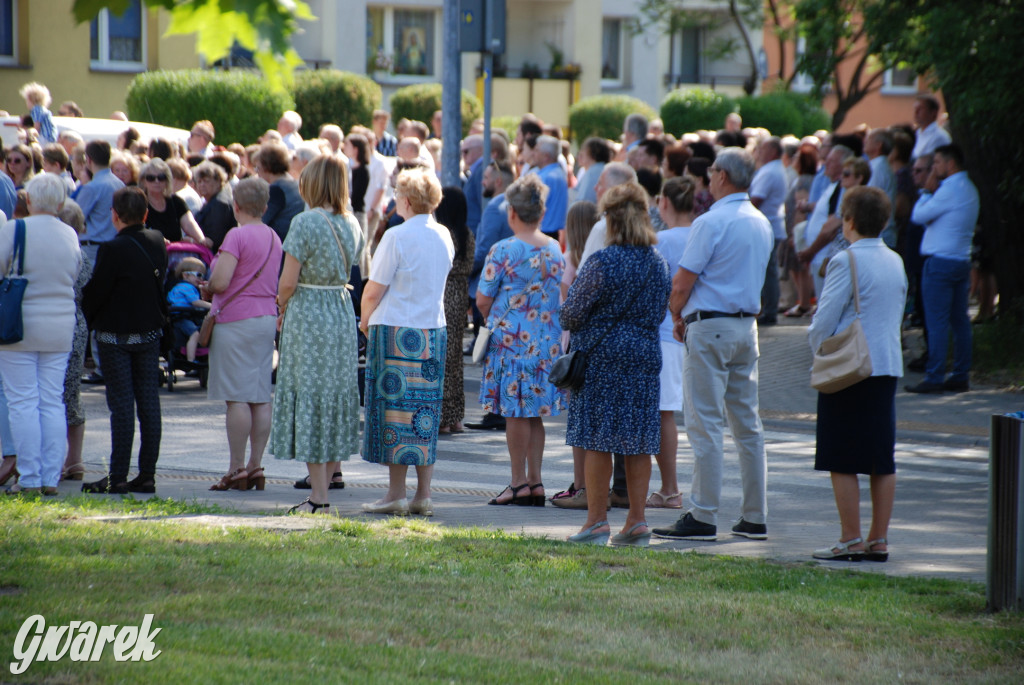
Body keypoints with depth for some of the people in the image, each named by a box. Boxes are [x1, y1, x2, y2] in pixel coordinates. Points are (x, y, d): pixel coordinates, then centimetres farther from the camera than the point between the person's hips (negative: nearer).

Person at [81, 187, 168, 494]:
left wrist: (88, 319, 5)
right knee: (149, 401, 6)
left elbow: (95, 292, -12)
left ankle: (118, 477, -3)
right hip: (151, 331, 6)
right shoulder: (157, 243, 2)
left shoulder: (113, 250, -18)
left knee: (121, 403, -4)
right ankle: (147, 474, 8)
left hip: (116, 335, -6)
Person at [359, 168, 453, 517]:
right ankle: (423, 494, 7)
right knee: (426, 413, 8)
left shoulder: (396, 237, -13)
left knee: (395, 410, -1)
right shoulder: (444, 237, 7)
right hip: (434, 330, 6)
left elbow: (374, 290, -11)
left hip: (397, 331, -6)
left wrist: (365, 320, 7)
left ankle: (396, 493, 0)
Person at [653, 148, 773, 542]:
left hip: (710, 328, -8)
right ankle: (755, 517, 11)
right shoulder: (762, 224, 12)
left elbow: (682, 283, -14)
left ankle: (703, 517, -7)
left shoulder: (711, 222, -14)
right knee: (747, 424, 10)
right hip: (747, 326, 8)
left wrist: (677, 317, 6)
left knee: (704, 424, -6)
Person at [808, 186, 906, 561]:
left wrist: (819, 351, 5)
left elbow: (824, 320, -13)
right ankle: (878, 541, 9)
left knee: (843, 462, -2)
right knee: (882, 461, 7)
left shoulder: (846, 261, -13)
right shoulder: (896, 262, 9)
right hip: (889, 366, 7)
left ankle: (850, 541, -3)